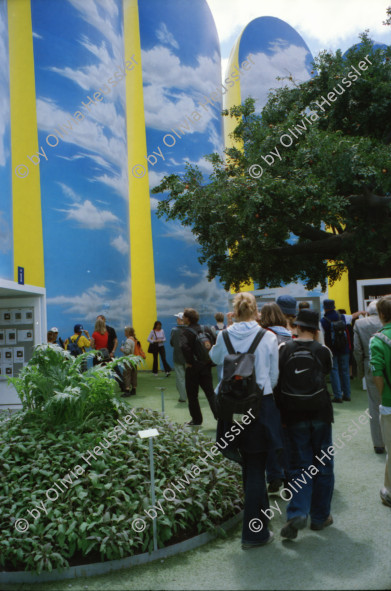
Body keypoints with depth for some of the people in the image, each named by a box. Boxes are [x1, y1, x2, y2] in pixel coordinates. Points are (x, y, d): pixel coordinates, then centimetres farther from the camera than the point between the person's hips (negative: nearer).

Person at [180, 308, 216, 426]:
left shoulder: (186, 332, -12)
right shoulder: (206, 329, 6)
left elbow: (184, 347, -30)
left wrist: (189, 361, -18)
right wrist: (210, 359, 8)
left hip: (193, 367, -5)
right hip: (206, 366, 5)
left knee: (192, 395, 10)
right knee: (210, 393, 10)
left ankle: (196, 419, 17)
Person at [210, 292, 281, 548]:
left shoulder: (224, 336, -4)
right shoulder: (268, 337, -9)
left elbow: (215, 358, 18)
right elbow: (274, 376, -1)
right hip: (262, 404, -3)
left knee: (249, 464, 22)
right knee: (256, 468, 6)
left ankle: (260, 515, 44)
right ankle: (254, 532, 14)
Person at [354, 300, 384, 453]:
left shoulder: (359, 323, -3)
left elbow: (357, 349, -4)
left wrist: (361, 369, 6)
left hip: (371, 369, 1)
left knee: (375, 406, 9)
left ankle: (378, 444, 16)